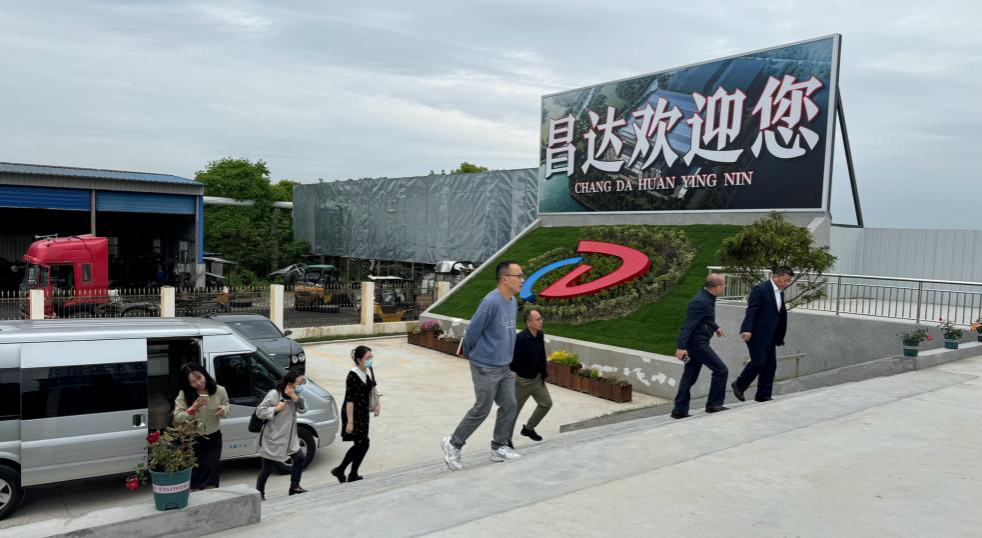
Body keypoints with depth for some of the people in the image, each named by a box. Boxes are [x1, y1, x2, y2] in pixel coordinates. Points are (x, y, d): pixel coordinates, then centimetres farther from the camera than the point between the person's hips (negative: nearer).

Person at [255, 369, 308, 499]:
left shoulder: (296, 395, 6)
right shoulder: (274, 394, -16)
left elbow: (303, 410, -6)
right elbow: (259, 411, -16)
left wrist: (295, 397, -19)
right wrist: (276, 409, -24)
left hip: (289, 437, 7)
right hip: (273, 438, -7)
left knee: (300, 458, 11)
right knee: (267, 468, 2)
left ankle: (294, 487, 25)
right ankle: (259, 495, 17)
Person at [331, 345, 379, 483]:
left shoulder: (369, 370, 1)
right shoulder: (353, 375, -22)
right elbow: (349, 400, -22)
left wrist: (377, 403, 14)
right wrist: (350, 421, -22)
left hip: (363, 413, 8)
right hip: (353, 413, -8)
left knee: (360, 445, 13)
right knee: (363, 444, -4)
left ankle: (340, 471, 28)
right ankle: (353, 476, 14)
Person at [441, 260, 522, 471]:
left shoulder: (513, 302, 5)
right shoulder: (491, 302, -22)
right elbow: (472, 331, -15)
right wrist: (470, 355, 0)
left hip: (505, 367, 8)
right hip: (487, 368, -8)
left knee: (509, 406, 10)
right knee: (481, 410, 1)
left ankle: (499, 447, 24)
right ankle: (453, 444, 17)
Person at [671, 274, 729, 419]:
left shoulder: (707, 298, 10)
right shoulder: (700, 302, -21)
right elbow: (687, 325, -27)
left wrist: (715, 327, 44)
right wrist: (681, 347, -32)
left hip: (696, 343, 10)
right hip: (698, 343, -10)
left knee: (689, 377, 10)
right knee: (721, 370, -2)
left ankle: (680, 410, 13)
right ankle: (713, 404, 7)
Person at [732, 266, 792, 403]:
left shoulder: (780, 293, 15)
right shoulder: (760, 289, -12)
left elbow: (781, 315, 19)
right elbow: (751, 311, -20)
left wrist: (779, 337, 17)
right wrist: (747, 329, -30)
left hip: (770, 336, 9)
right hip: (757, 335, -9)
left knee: (770, 365, 7)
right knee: (758, 362, -10)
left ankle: (764, 395, 15)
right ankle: (739, 385, 10)